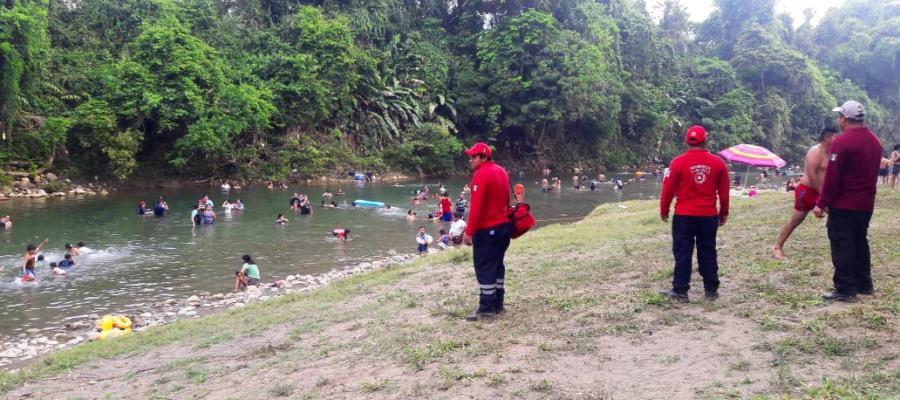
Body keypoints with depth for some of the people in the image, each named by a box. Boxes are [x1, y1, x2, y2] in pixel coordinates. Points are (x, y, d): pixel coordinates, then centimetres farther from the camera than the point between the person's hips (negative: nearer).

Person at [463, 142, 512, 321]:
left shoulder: (481, 174, -17)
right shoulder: (501, 171, 11)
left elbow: (476, 206, -22)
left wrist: (469, 232, -20)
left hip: (487, 229, -9)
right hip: (504, 226, 9)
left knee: (484, 268, -2)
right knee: (497, 265, 16)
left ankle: (487, 308, 2)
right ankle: (498, 304, 22)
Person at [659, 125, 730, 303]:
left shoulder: (678, 162, -8)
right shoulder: (718, 162, 1)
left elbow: (668, 189, -4)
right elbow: (724, 191, 6)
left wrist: (664, 210, 9)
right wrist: (724, 213, 17)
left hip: (684, 215, -3)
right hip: (709, 216, 3)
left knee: (683, 253, 3)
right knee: (708, 253, 12)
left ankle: (680, 291, 6)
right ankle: (711, 290, 18)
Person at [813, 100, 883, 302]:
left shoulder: (842, 142, -17)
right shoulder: (874, 141, 11)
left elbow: (832, 177, -19)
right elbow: (872, 173, 18)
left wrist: (821, 204, -14)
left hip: (843, 205, -8)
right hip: (866, 204, 8)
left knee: (842, 245, -4)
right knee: (860, 242, 18)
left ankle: (845, 289, -3)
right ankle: (864, 284, 25)